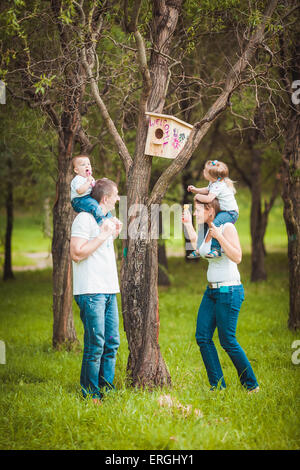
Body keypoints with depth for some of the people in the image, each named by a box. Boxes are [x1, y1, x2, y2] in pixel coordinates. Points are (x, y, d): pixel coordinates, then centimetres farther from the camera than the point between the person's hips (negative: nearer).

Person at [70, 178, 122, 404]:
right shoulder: (84, 219, -8)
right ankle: (91, 396, -1)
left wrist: (113, 235, 16)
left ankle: (106, 391, 17)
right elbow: (77, 253, -17)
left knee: (112, 343, 9)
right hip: (91, 291, -9)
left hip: (109, 291, 9)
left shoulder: (104, 219, 20)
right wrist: (102, 236, -14)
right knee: (95, 345, -7)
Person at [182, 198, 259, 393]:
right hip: (211, 291, 9)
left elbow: (237, 257, -22)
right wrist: (189, 225, 26)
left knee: (227, 340, -5)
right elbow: (199, 249, 30)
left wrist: (219, 237, -27)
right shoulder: (208, 230, 11)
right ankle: (218, 386, 10)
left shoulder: (227, 227, -13)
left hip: (229, 291, -9)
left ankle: (251, 385, 10)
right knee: (203, 337, 3)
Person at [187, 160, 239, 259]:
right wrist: (196, 190, 9)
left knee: (214, 224, -34)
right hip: (222, 211, 11)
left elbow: (208, 199, -41)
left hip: (230, 213, -11)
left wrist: (198, 196, -21)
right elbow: (207, 190, 25)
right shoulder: (213, 183, 4)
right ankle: (200, 248, 20)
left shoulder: (217, 186, -27)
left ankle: (216, 249, -29)